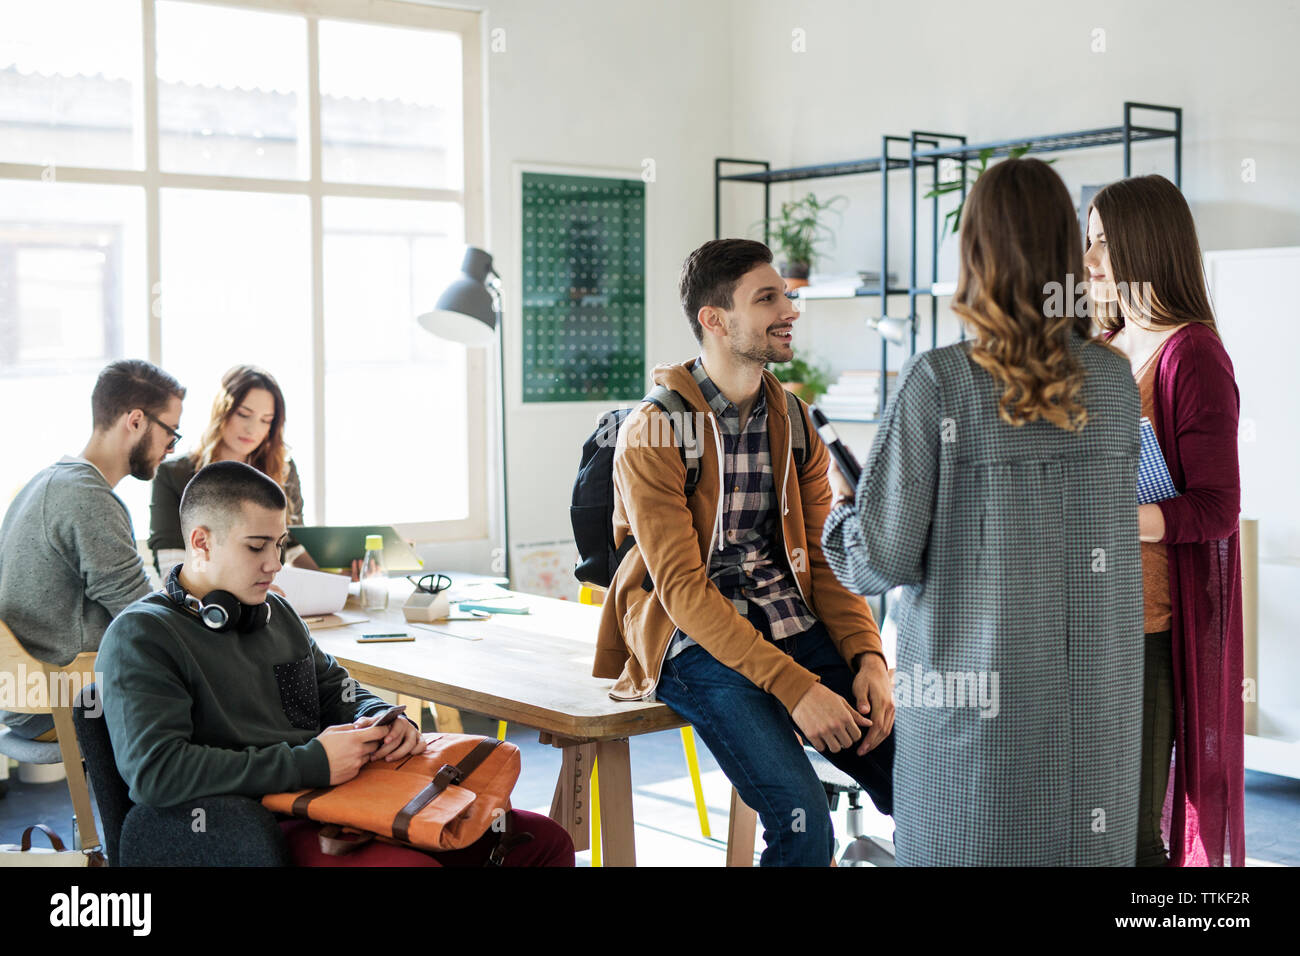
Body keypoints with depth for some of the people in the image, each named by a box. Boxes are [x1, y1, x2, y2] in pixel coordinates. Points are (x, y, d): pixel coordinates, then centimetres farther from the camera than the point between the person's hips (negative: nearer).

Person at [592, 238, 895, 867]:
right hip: (697, 646, -6)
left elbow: (826, 559, 10)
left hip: (794, 624, 6)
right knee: (804, 825, -24)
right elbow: (681, 587, -15)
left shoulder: (794, 424, 11)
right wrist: (794, 686, -23)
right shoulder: (654, 432, -9)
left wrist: (867, 656, -9)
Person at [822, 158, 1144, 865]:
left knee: (972, 850, 10)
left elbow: (886, 556, -12)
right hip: (1093, 695, 4)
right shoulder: (1113, 378, 0)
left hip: (975, 691, -3)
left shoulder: (937, 383, -13)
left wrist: (841, 510, 10)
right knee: (1081, 849, 14)